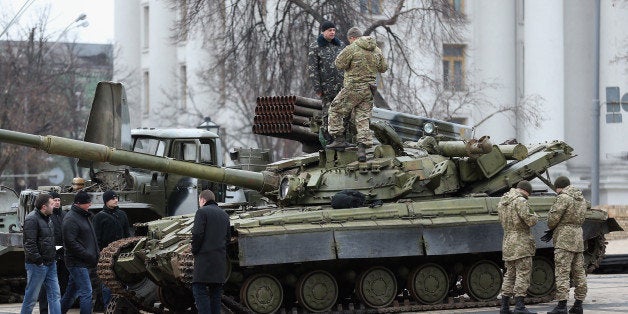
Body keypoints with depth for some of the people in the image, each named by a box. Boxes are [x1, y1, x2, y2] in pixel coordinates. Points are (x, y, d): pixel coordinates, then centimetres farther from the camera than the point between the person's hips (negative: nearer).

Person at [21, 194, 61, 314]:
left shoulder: (47, 219, 14)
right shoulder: (32, 219, -16)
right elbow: (29, 243, -21)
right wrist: (38, 260, -20)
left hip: (50, 263, 9)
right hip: (37, 265, -9)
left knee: (55, 295, 8)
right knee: (31, 297, 0)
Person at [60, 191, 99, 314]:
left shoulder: (85, 216, 17)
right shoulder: (71, 219, -14)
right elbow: (70, 242, -20)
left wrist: (94, 255, 13)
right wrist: (87, 255, -20)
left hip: (83, 262, 9)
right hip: (77, 262, -9)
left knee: (71, 292, 15)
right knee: (86, 292, -11)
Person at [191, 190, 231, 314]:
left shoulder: (202, 212, -4)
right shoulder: (224, 214, 19)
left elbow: (197, 234, -13)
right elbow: (228, 237, 19)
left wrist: (194, 251, -1)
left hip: (205, 257, -7)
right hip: (220, 259, 7)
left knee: (199, 290, -10)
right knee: (216, 293, 9)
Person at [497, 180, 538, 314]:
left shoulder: (501, 202, 14)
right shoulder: (520, 201, -13)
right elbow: (529, 220, -19)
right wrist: (535, 216, 4)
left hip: (507, 243, 8)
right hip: (521, 243, -8)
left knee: (510, 275, 13)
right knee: (523, 274, -7)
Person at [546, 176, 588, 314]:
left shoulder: (563, 198, -12)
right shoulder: (581, 198, 15)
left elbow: (553, 218, -15)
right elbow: (580, 219, 15)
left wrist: (551, 227, 9)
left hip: (564, 240, -9)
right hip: (578, 239, 9)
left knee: (562, 273, -9)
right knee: (579, 272, 10)